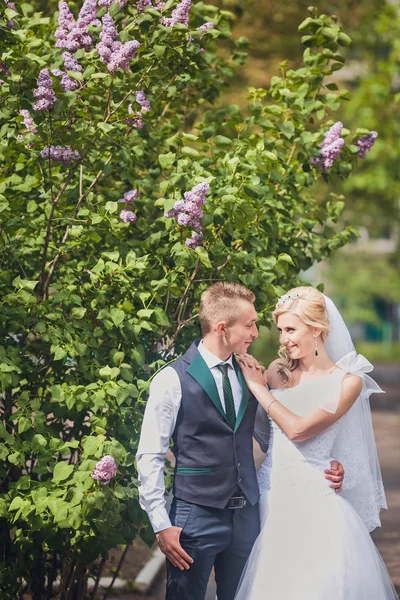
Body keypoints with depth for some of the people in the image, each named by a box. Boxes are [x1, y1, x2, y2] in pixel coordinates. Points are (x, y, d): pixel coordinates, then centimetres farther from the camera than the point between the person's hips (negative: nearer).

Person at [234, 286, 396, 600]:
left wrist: (257, 386, -9)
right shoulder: (278, 371, 5)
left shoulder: (347, 381, -8)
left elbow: (297, 429, -16)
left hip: (316, 501, -4)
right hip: (273, 493, 4)